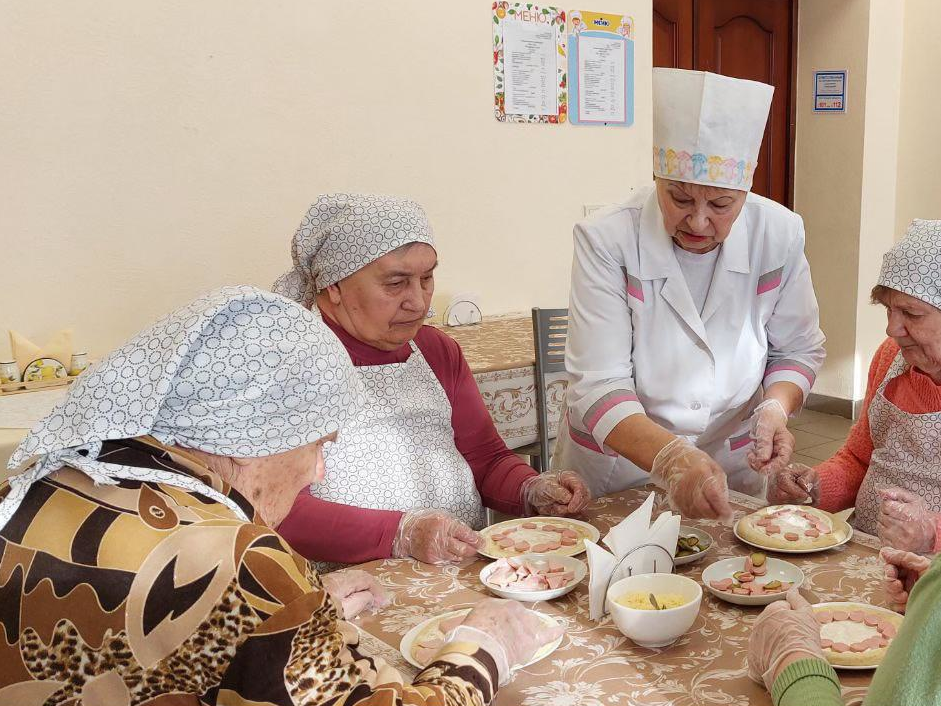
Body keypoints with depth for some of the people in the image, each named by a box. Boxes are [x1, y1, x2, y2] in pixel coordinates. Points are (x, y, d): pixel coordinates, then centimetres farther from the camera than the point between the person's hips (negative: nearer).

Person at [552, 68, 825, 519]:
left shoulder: (779, 236, -6)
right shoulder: (606, 242, -16)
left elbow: (797, 350, 8)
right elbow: (598, 388, -21)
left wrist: (774, 409, -12)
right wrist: (670, 458, -37)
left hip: (730, 470, 2)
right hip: (614, 474, -1)